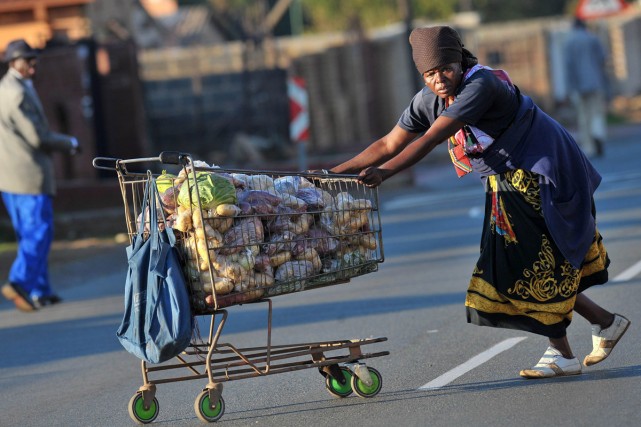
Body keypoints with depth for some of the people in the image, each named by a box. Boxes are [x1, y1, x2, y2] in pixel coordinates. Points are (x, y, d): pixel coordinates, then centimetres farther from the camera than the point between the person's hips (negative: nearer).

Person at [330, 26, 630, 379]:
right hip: (510, 183, 9)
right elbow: (390, 144, -1)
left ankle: (561, 355, 5)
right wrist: (334, 173, -8)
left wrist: (384, 172, -43)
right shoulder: (429, 100, -3)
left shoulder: (481, 85, -29)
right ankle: (606, 322, 25)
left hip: (543, 176, -9)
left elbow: (432, 138, -36)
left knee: (536, 260, -6)